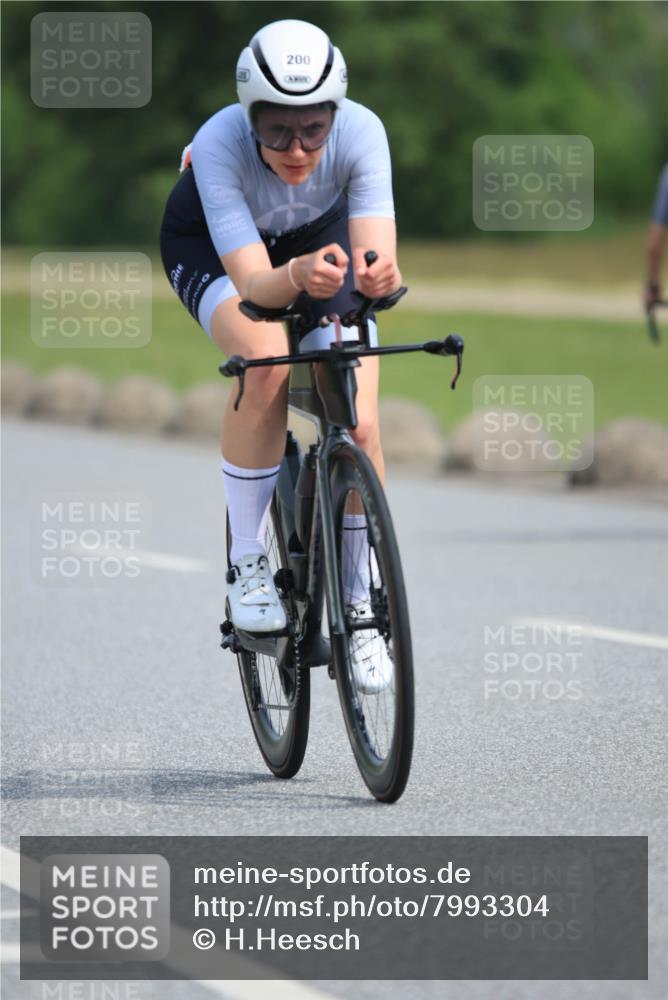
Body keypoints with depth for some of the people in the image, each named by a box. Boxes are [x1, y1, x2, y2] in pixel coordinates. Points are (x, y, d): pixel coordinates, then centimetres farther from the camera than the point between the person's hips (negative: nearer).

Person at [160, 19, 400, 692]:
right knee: (268, 361, -34)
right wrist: (298, 277, -66)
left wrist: (377, 276, -65)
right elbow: (253, 282, -44)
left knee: (359, 425, -15)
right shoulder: (220, 144, -38)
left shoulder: (360, 132, -34)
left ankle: (356, 604, 7)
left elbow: (380, 259, -42)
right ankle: (247, 561, -17)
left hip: (321, 236, 2)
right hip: (210, 244, -2)